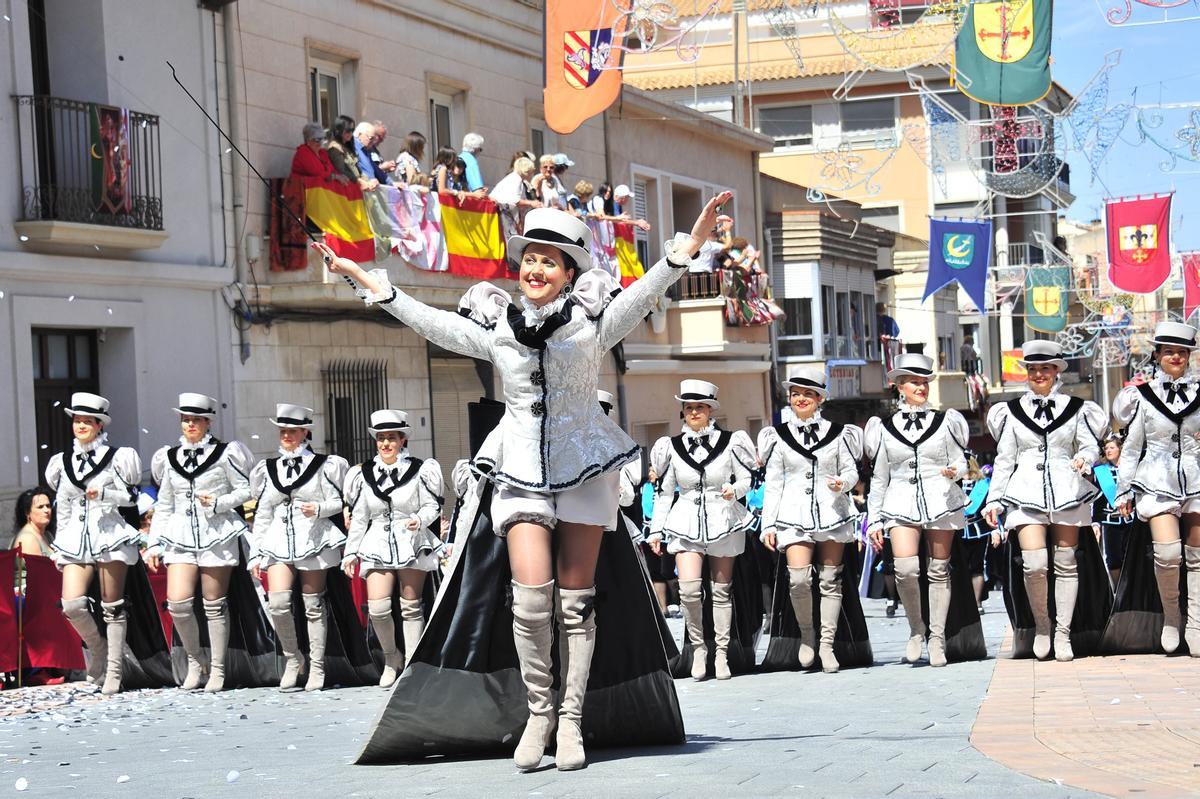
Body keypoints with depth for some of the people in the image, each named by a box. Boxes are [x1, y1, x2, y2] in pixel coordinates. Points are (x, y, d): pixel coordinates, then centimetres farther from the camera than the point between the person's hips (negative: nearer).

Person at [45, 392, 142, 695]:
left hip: (110, 535, -3)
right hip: (76, 539, 3)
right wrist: (57, 544, 17)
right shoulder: (62, 462, 14)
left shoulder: (115, 458, 1)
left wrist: (103, 494, -16)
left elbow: (131, 497, 0)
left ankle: (114, 670, 6)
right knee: (72, 604, -13)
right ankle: (97, 647, 13)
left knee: (112, 606, 0)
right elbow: (62, 507, 18)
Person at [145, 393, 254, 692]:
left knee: (215, 605, 1)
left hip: (217, 533, -3)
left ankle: (217, 669, 10)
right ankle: (195, 661, 10)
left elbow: (245, 490, 2)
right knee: (178, 602, -10)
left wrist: (218, 503, -13)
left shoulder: (223, 454, 1)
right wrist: (154, 545, 11)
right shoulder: (170, 458, 12)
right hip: (181, 535, 3)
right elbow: (163, 506, 16)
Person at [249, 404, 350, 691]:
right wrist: (256, 553, 10)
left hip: (313, 539, -2)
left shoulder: (323, 465, 3)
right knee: (278, 602, -13)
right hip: (279, 540, 2)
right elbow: (262, 514, 13)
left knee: (313, 605, 2)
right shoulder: (268, 469, 13)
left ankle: (317, 667, 10)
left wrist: (318, 509, -18)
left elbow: (338, 503, 2)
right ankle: (293, 658, 5)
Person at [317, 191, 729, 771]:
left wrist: (688, 247, -30)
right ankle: (538, 710, 2)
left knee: (575, 601, 0)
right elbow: (428, 320, 10)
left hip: (585, 470, -1)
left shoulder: (592, 322, -2)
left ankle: (571, 718, 7)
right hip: (521, 472, 1)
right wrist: (362, 278, 10)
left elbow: (644, 293, -14)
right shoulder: (497, 328, 4)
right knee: (532, 595, -13)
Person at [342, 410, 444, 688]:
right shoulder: (364, 474, 8)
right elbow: (359, 518, 12)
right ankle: (391, 658, 12)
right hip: (378, 545, 2)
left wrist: (420, 520, -22)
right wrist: (351, 552, 10)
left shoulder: (420, 470, -1)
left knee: (411, 607, 3)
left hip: (412, 544, -2)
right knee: (377, 607, -10)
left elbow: (432, 506, -1)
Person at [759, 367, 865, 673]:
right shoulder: (779, 436, 7)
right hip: (795, 515, -1)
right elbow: (773, 484, 8)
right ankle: (807, 634, 8)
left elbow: (851, 470, 9)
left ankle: (827, 643, 9)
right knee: (799, 579, -14)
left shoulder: (836, 432, 7)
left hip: (831, 511, 1)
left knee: (830, 580, 1)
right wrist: (768, 524, 3)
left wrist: (843, 483, -15)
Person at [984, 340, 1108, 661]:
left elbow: (1090, 445, 6)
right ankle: (1041, 624, 5)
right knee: (1035, 564, -15)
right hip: (1026, 493, -1)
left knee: (1066, 563, 2)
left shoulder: (1076, 408, 10)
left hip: (1066, 490, 1)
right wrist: (994, 499, 6)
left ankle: (1063, 632, 9)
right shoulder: (1012, 411, 11)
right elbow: (1004, 460, 12)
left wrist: (1084, 458, -18)